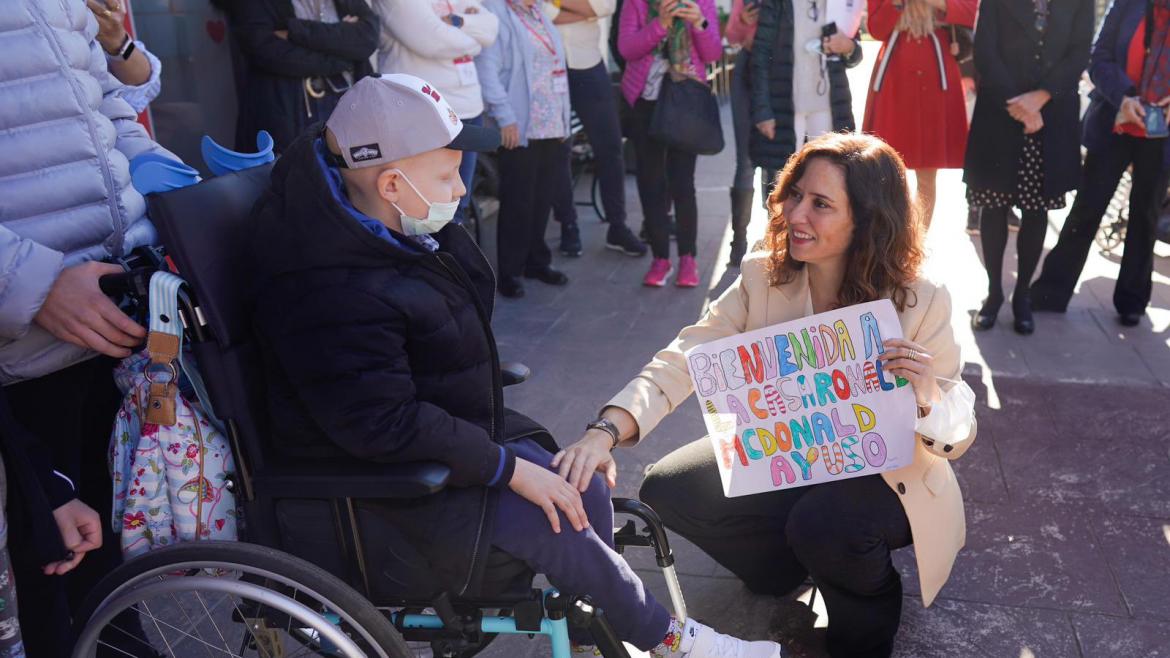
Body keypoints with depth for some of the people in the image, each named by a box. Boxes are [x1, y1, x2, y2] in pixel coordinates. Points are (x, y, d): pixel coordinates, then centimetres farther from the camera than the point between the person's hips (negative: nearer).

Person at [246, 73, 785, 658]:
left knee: (586, 490, 3)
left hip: (452, 430, 10)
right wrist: (508, 468, -25)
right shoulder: (334, 295, -31)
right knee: (556, 529, -15)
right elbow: (386, 427, -32)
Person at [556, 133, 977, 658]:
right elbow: (682, 361, -21)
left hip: (884, 476, -4)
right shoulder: (762, 277, -13)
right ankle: (790, 561, 16)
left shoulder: (922, 302, -21)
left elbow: (960, 437, -15)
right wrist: (608, 430, -38)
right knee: (670, 489, -10)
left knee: (823, 523, -35)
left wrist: (927, 399, -40)